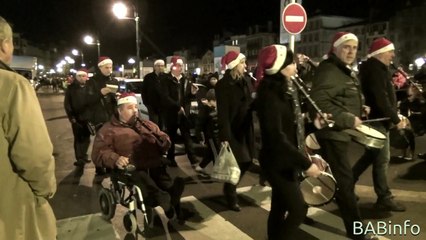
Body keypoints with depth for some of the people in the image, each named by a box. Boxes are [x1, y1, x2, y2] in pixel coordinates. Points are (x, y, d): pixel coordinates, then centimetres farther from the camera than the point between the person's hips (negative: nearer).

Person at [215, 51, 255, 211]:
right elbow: (223, 113, -17)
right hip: (232, 130, -7)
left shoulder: (246, 82, 9)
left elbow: (252, 103, 11)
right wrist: (224, 136, -21)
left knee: (246, 161, 12)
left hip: (245, 129, 7)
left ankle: (230, 189, 36)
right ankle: (231, 198, 22)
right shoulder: (223, 85, -12)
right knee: (235, 164, 0)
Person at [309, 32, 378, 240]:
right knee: (344, 181, -5)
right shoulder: (329, 70, -16)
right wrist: (348, 120, -26)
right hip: (332, 132, -11)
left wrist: (359, 110, 11)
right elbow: (319, 101, -29)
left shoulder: (346, 72, 17)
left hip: (339, 132, 11)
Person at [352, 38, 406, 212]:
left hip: (376, 119, 11)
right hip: (377, 120, -11)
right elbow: (382, 100, -24)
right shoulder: (375, 70, -17)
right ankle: (384, 198, 7)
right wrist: (396, 119, -20)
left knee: (370, 156, 17)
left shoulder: (375, 68, 16)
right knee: (382, 160, -3)